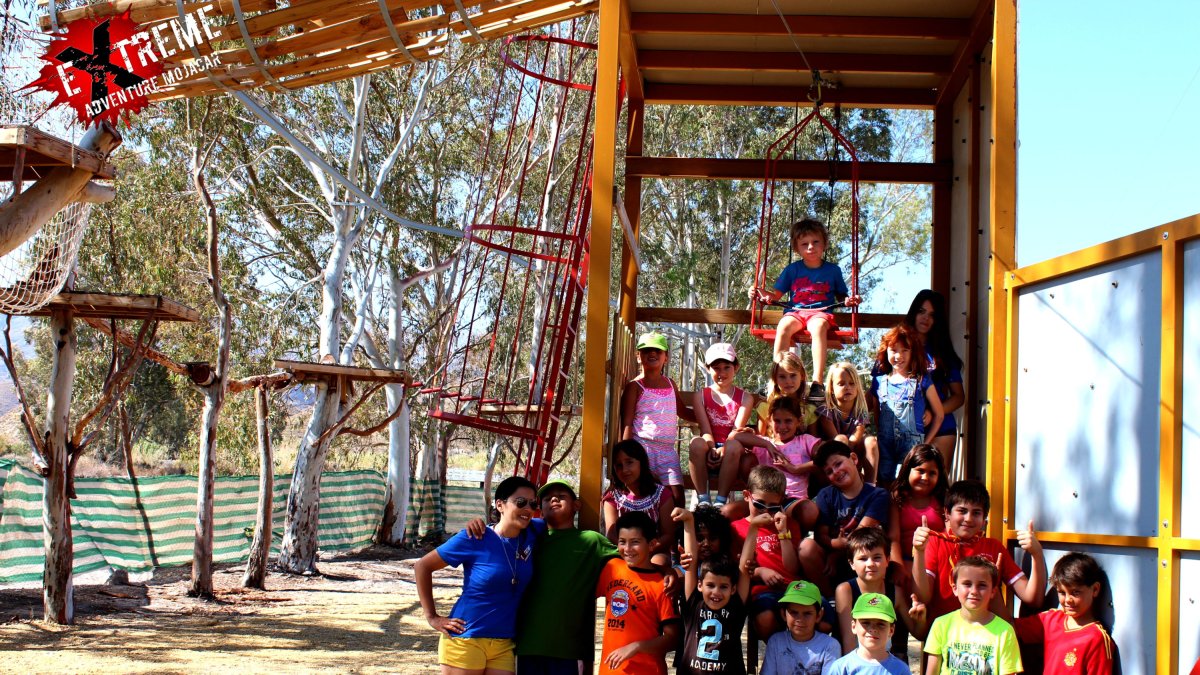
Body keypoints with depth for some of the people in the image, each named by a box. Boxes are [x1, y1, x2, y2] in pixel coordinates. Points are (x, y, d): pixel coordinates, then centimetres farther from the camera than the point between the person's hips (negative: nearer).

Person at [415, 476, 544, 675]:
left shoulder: (532, 534, 3)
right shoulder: (475, 539, -10)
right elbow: (423, 566, -3)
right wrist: (432, 617, -5)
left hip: (504, 645, 5)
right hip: (465, 641, -5)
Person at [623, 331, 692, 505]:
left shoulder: (670, 384, 17)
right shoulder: (635, 386, 1)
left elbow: (683, 412, 32)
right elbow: (627, 423, -4)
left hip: (668, 450, 5)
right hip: (643, 448, -5)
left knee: (677, 496, -5)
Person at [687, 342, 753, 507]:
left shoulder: (745, 398, 8)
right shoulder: (701, 396, 9)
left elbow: (737, 430, -7)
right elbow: (705, 430, -4)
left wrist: (724, 450, -26)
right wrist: (712, 450, -24)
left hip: (730, 457, -1)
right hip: (710, 451, 1)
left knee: (734, 446, -36)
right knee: (697, 443, -34)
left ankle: (721, 500, -30)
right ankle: (702, 500, -28)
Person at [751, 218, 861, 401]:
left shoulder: (833, 270, 14)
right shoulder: (792, 270, 14)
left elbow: (841, 297, 19)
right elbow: (776, 294, 12)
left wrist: (849, 300, -4)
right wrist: (763, 293, -10)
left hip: (821, 313, -1)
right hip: (796, 312, 1)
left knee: (818, 326, -40)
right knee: (783, 326, -36)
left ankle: (817, 382, -47)